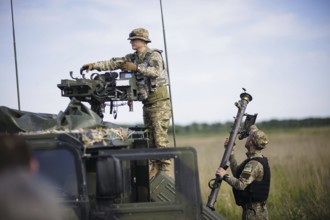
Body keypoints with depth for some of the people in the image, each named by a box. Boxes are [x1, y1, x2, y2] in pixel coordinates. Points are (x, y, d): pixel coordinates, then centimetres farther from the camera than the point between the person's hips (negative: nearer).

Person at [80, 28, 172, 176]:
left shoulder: (154, 55, -7)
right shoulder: (132, 58, 14)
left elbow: (156, 70, -25)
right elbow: (113, 63, 6)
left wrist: (136, 68, -25)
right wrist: (93, 65, -4)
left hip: (159, 101, -8)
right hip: (147, 103, 8)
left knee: (160, 135, -12)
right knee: (149, 136, 6)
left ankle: (164, 168, -12)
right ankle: (155, 166, 11)